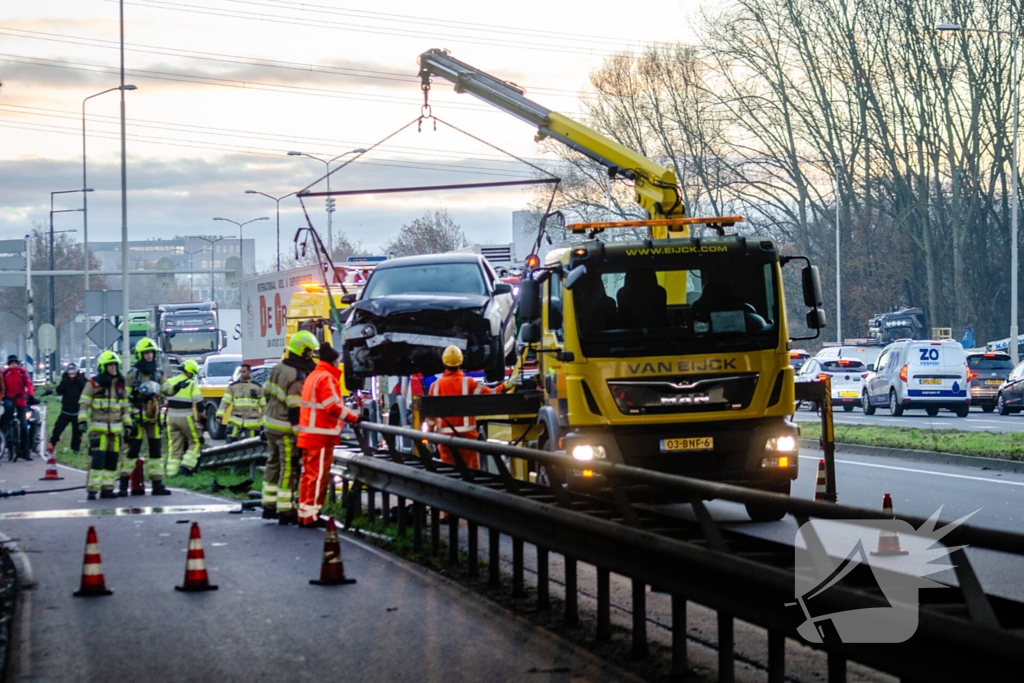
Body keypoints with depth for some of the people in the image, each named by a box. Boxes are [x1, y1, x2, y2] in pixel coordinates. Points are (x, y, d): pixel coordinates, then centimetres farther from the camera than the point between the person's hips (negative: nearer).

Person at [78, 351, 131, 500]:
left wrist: (127, 424, 15)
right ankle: (92, 490, -13)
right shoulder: (93, 384, -2)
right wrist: (82, 420, -14)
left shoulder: (120, 386, 13)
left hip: (115, 429, 5)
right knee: (98, 459, -13)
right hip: (98, 428, -5)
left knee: (112, 460, 5)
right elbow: (83, 404, -3)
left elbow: (124, 407, 20)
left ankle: (107, 489, 12)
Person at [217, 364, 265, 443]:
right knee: (230, 442, -10)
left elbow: (264, 405, 11)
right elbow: (225, 401, 2)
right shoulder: (232, 386, 8)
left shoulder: (258, 387, 8)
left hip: (252, 424, 0)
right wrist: (220, 414, -12)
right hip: (235, 422, 0)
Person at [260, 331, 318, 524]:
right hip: (286, 431, -9)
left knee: (273, 465, 18)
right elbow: (295, 409, -23)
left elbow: (267, 393, 16)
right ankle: (286, 511, 1)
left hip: (270, 425, 9)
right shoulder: (297, 378, -21)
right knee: (289, 468, -2)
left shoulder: (278, 368, 6)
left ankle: (269, 506, 25)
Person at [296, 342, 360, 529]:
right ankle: (311, 516, -7)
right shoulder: (326, 378, -13)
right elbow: (334, 407, -19)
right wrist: (354, 417, -9)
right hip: (321, 436, -10)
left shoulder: (312, 377, 19)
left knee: (309, 473, 14)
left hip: (308, 435, 10)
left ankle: (304, 514, 18)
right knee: (319, 475, -7)